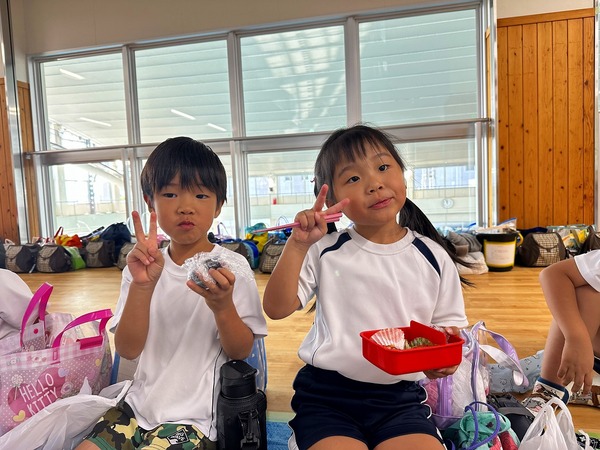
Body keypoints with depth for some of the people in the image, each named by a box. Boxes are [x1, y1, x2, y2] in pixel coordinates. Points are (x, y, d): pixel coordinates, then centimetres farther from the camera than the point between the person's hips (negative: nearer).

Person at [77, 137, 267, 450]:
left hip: (195, 418, -4)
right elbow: (127, 350, -7)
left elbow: (241, 351, -8)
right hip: (140, 406, 4)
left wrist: (223, 307, -27)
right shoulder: (144, 267, 0)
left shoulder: (231, 267, -11)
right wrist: (142, 286, -22)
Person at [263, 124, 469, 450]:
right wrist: (297, 245, -18)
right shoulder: (324, 252, -2)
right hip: (326, 393, -1)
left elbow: (447, 325, 9)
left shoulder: (433, 257, 2)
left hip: (400, 397, 2)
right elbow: (276, 309, -7)